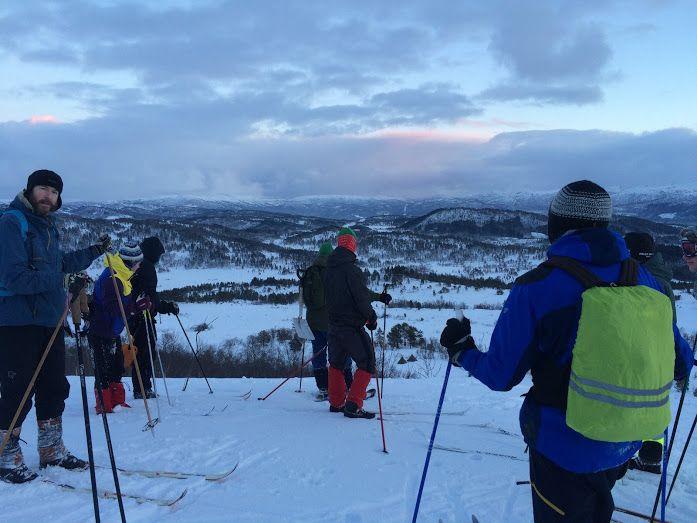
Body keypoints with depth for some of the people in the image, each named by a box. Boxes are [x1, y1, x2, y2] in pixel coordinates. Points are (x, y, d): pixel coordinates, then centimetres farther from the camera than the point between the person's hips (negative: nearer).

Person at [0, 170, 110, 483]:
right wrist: (57, 280, -27)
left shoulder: (48, 228, 15)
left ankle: (52, 452, 26)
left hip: (49, 321, 8)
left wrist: (94, 252, 26)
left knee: (54, 388, 13)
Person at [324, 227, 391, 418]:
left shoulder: (330, 270, 8)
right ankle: (353, 406, -7)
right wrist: (372, 317, -1)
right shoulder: (351, 269, -18)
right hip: (352, 326, -8)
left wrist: (379, 296, 25)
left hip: (333, 324, 8)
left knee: (336, 363, 20)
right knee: (367, 364, 0)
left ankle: (336, 403, 27)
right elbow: (361, 297, -18)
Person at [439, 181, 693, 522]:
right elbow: (680, 364, 1)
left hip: (564, 450, -4)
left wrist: (461, 351, 6)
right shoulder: (643, 279, -8)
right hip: (625, 446, 4)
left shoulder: (536, 288, -21)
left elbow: (501, 376, -14)